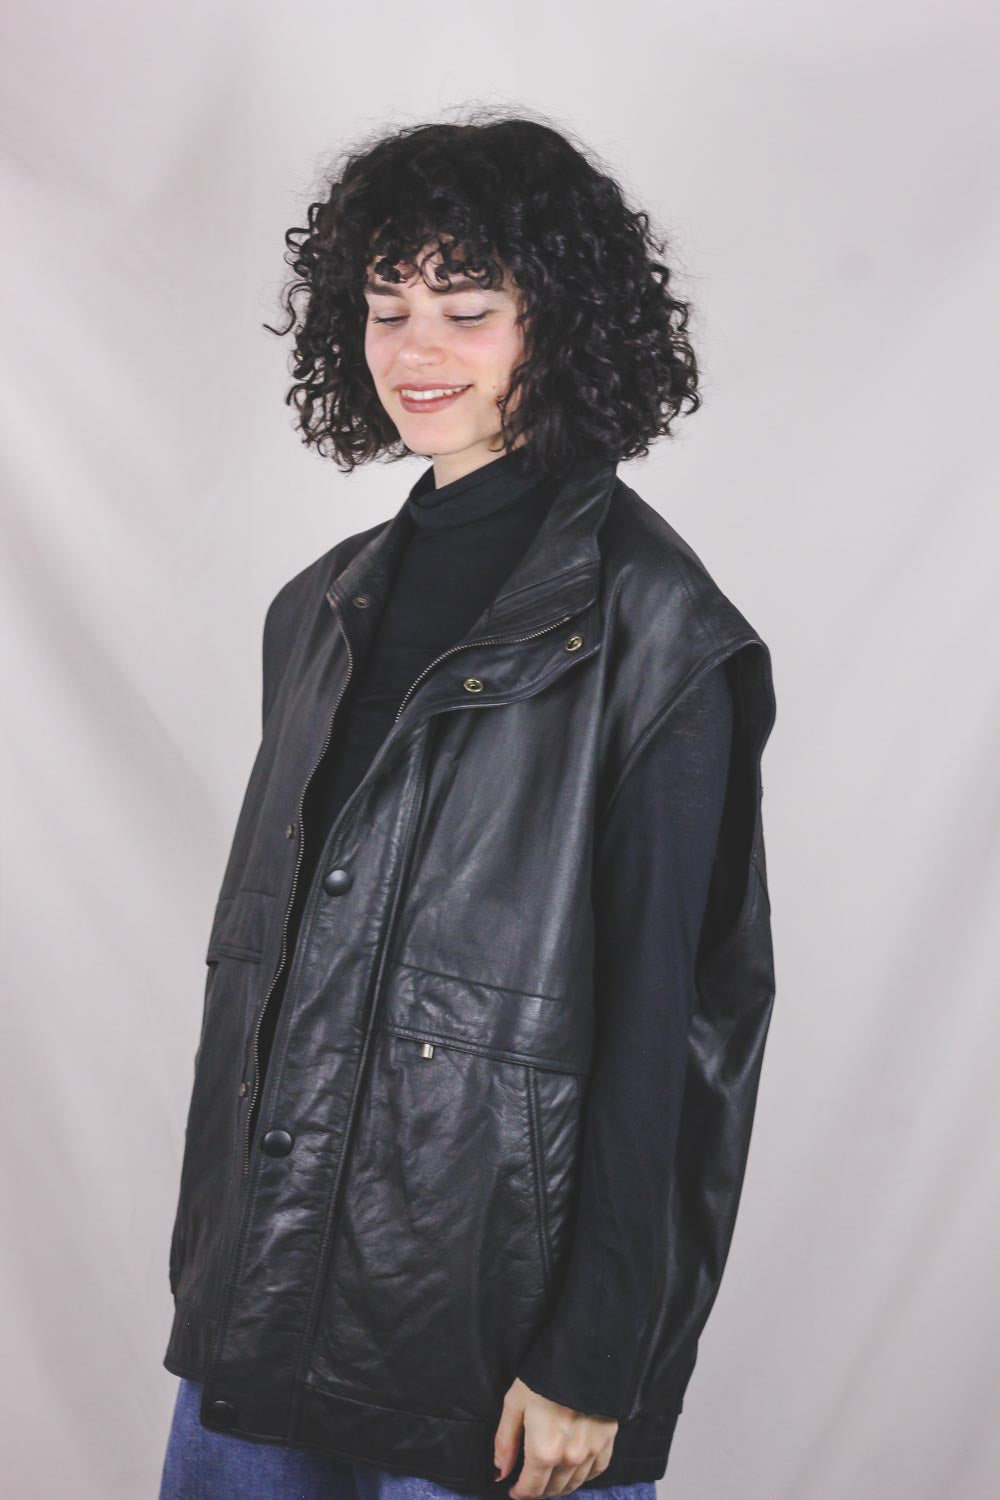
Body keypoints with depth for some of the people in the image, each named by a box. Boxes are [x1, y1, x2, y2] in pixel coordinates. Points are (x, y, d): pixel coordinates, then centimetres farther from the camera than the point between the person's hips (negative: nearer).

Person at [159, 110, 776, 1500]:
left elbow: (659, 1020, -13)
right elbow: (254, 956, 13)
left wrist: (591, 1362, -14)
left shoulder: (651, 630, -11)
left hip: (485, 1334, -6)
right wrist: (207, 1268, 12)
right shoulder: (324, 610, 9)